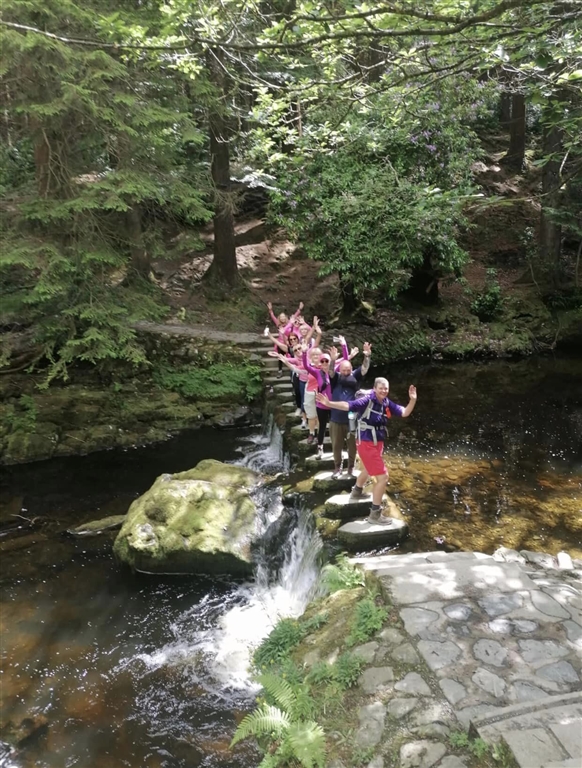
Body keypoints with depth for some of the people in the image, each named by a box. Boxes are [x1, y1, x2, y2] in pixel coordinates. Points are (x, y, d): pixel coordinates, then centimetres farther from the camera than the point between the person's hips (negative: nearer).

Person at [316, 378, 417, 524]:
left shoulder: (387, 404, -1)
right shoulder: (367, 400, -21)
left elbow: (404, 413, -2)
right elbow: (348, 405, -33)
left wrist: (413, 400, -18)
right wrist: (329, 403, -47)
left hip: (377, 443, 9)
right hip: (367, 444, -9)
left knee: (369, 469, 34)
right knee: (383, 477, -11)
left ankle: (357, 492, 62)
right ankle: (375, 514, 0)